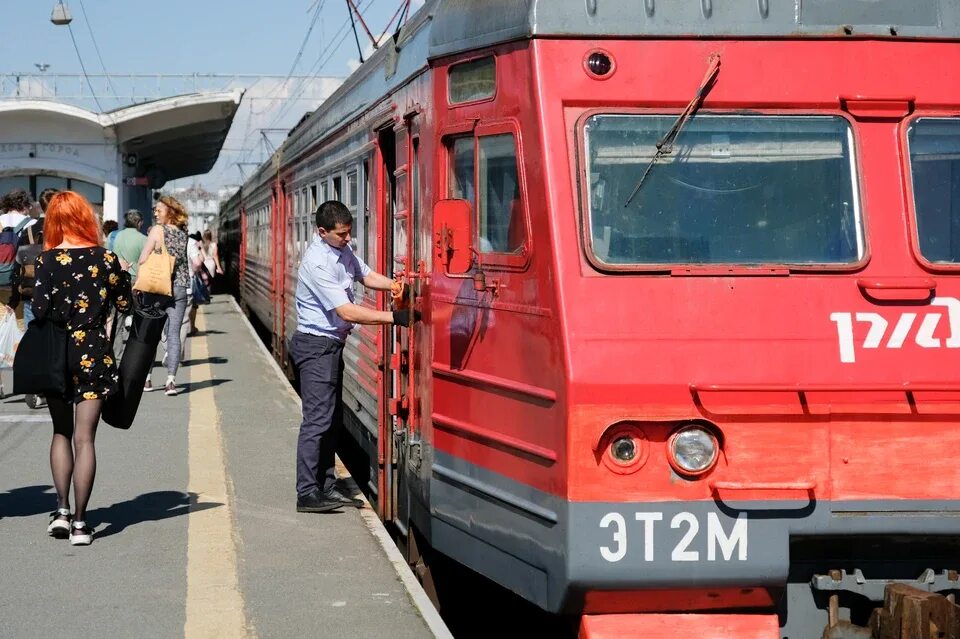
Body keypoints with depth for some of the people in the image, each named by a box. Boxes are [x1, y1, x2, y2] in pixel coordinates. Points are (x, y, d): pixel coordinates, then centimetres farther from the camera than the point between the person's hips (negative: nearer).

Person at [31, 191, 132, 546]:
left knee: (61, 432, 17)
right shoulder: (106, 259, -3)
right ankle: (79, 522, 0)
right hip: (94, 354, 0)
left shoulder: (47, 259, -7)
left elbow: (39, 310, -13)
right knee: (84, 438, 2)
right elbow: (124, 305, 4)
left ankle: (61, 510, 6)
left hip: (55, 356, 0)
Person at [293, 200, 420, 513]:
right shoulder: (317, 264, -24)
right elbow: (348, 312, -27)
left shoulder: (343, 251, 5)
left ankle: (326, 486, 19)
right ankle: (307, 494, -9)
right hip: (316, 345, -10)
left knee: (332, 419, 12)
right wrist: (394, 317, -29)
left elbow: (367, 276, 16)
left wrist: (399, 286, -3)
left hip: (332, 344, 10)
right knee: (317, 419, -11)